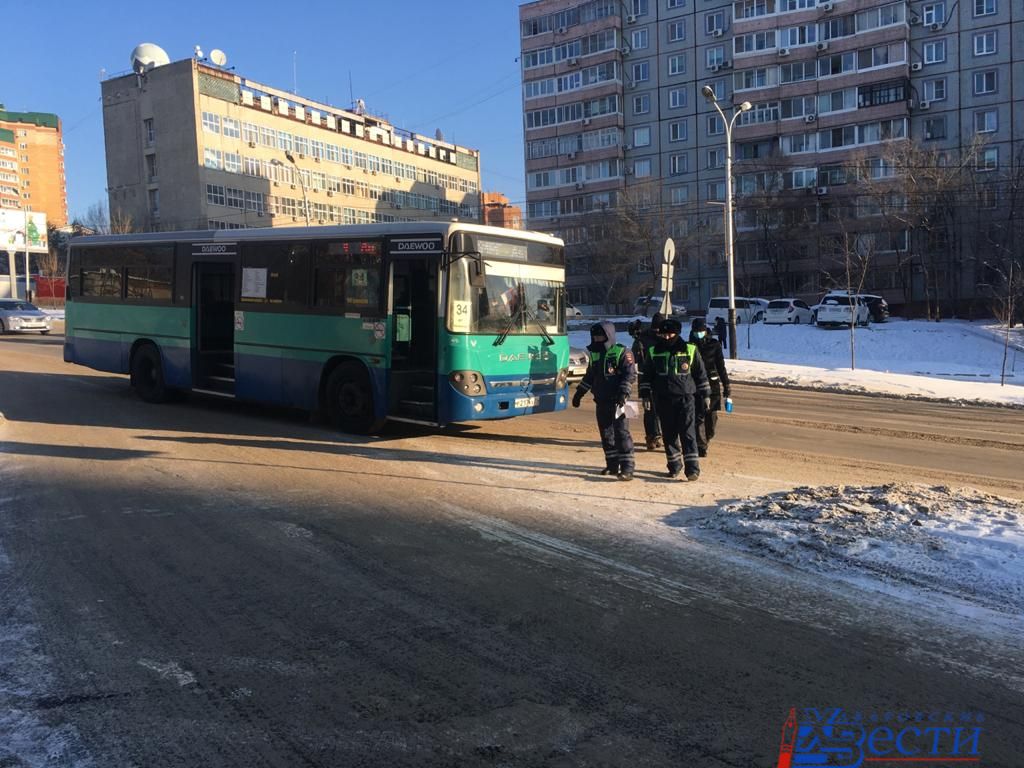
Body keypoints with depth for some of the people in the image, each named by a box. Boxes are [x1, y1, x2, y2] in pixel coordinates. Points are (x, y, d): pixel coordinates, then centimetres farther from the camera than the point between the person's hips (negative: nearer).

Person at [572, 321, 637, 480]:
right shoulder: (594, 354, 17)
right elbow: (589, 377, 27)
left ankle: (627, 467, -11)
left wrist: (623, 392, -22)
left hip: (617, 401, -7)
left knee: (621, 433, -11)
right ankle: (612, 465, 19)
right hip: (601, 401, 7)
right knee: (606, 434, 9)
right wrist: (579, 393, 25)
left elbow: (631, 374, -12)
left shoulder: (622, 352, -4)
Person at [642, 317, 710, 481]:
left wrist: (705, 394, 9)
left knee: (688, 433, -8)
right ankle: (674, 466, 19)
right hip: (663, 400, 3)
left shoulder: (690, 350, 1)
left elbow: (701, 374, 8)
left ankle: (692, 468, -8)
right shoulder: (653, 352, 6)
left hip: (685, 398, -2)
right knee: (669, 435, 7)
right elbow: (647, 375, 14)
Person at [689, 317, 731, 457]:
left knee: (712, 418, 5)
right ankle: (701, 446, -4)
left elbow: (721, 368, 5)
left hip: (713, 386, 1)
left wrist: (726, 387, 1)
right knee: (698, 417, -8)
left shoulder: (714, 345, 2)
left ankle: (705, 439, 29)